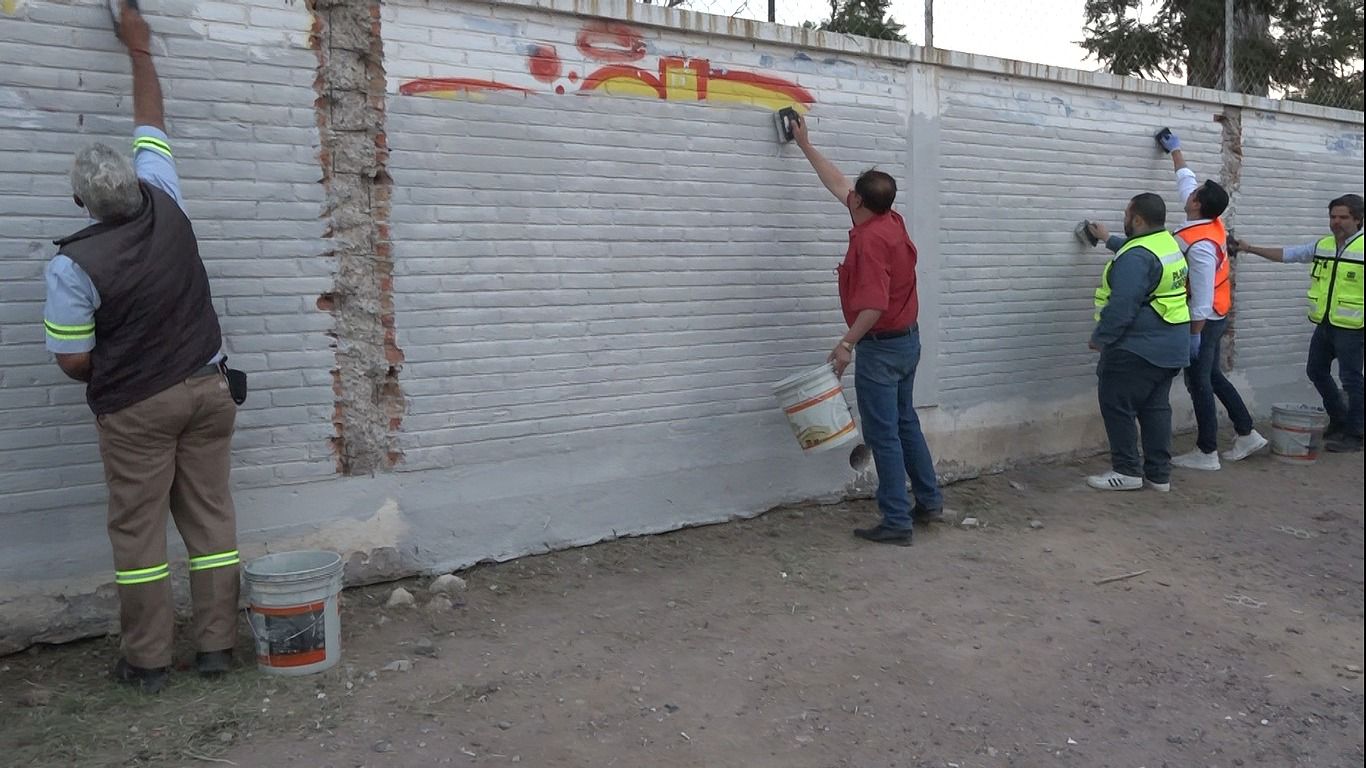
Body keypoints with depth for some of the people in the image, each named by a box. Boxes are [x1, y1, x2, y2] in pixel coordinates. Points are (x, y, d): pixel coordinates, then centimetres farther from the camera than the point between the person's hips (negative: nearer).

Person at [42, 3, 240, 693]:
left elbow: (73, 361, -10)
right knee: (210, 518, 8)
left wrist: (108, 379, 12)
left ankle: (147, 661, 15)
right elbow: (150, 125, 13)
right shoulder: (165, 208, -4)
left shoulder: (74, 263, -15)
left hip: (137, 408, -4)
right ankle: (216, 645, 15)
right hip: (205, 389, 4)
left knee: (139, 530, 7)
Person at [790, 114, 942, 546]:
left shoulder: (869, 238, -23)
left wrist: (847, 343, -22)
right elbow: (837, 185, 17)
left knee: (883, 436, -3)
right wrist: (806, 146, 24)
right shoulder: (891, 219, 4)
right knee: (905, 422, 20)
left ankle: (896, 523, 3)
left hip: (881, 346, -9)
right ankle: (929, 501, 29)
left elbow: (875, 304, -30)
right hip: (907, 339, 10)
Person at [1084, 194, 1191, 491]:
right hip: (1169, 348, 10)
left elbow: (1122, 306, -24)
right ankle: (1159, 474, 18)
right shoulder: (1169, 243, 11)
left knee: (1117, 406, 0)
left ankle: (1127, 471, 4)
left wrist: (1100, 337, -13)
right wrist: (1109, 240, 42)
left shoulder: (1137, 257, -21)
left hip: (1137, 348, -10)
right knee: (1156, 408, 13)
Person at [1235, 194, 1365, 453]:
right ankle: (1338, 420, 33)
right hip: (1324, 325, 7)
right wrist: (1251, 248, 7)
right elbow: (1287, 254, 13)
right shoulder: (1322, 246, 9)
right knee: (1316, 371, 15)